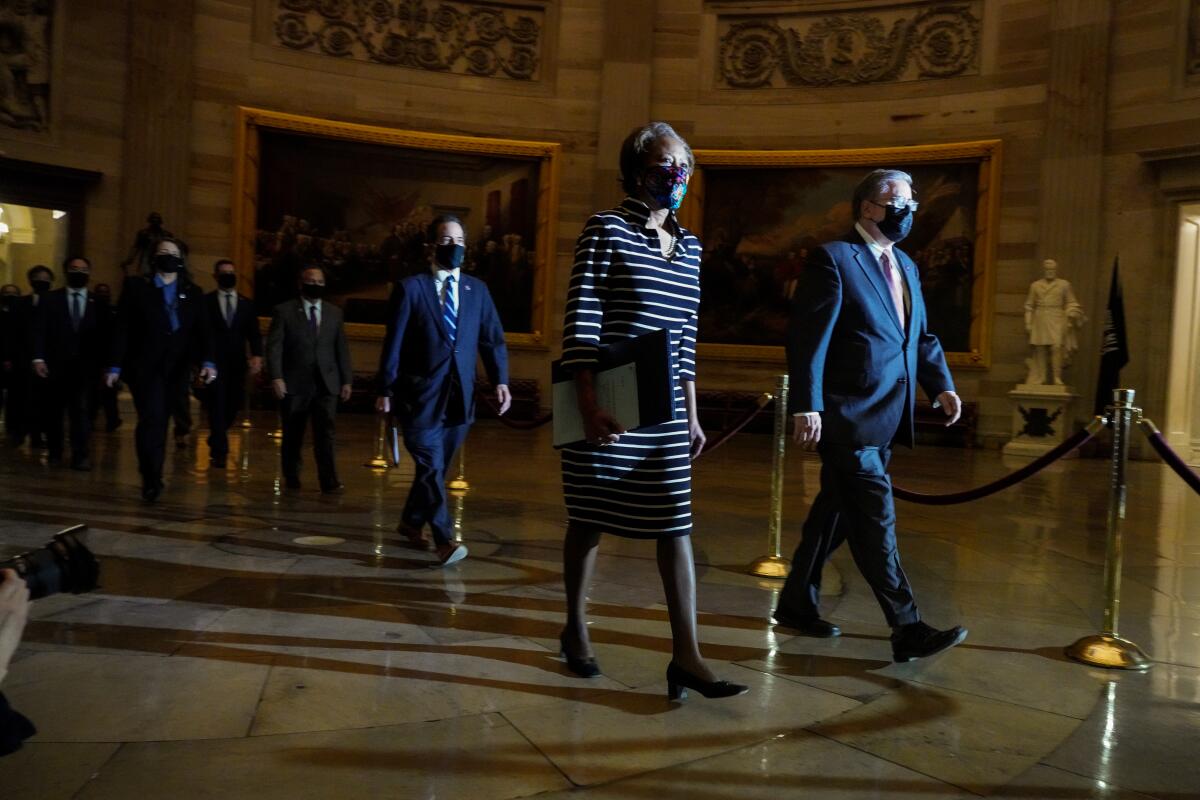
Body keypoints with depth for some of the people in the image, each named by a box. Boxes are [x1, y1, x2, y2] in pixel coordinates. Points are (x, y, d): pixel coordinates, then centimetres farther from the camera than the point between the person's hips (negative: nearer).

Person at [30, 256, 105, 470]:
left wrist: (102, 364, -3)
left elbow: (103, 335, 4)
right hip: (56, 365, 1)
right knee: (54, 410, 10)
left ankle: (80, 456, -8)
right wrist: (38, 358, -9)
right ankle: (55, 452, 23)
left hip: (85, 366, -1)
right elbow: (40, 330, 2)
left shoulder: (97, 303, 7)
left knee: (82, 409, -10)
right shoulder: (51, 299, 8)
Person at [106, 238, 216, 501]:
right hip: (144, 366, -3)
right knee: (152, 419, -13)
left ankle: (151, 478, 15)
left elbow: (202, 331, 4)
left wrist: (207, 361, -12)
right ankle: (152, 479, -9)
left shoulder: (193, 293, 12)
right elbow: (122, 329, 2)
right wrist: (115, 366, -4)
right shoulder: (136, 286, 6)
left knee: (161, 422, 6)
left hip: (176, 369, 3)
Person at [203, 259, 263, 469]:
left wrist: (257, 355, -11)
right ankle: (220, 451, -5)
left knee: (233, 405, 8)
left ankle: (215, 442, 31)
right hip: (214, 363, -3)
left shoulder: (246, 304, 14)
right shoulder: (206, 302, 5)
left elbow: (254, 334, 6)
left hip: (237, 364, 3)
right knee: (217, 406, -7)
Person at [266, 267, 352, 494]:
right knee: (293, 434, 7)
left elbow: (342, 348, 12)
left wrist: (346, 380, 8)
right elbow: (274, 346, -3)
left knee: (325, 432, -7)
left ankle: (329, 481, -9)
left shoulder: (334, 312, 12)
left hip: (326, 383, 2)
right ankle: (291, 477, 23)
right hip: (295, 383, -1)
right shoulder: (284, 311, 3)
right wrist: (276, 377, -13)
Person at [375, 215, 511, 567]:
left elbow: (493, 339, 6)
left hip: (459, 396, 4)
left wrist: (500, 380, -8)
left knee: (436, 466, 13)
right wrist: (385, 390, -4)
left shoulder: (477, 289, 10)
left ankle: (411, 521, 33)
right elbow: (393, 343, -2)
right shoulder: (410, 288, -1)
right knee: (431, 467, -7)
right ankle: (444, 539, -4)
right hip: (420, 396, -4)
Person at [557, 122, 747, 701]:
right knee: (590, 519, 8)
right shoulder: (606, 230, -5)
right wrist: (590, 404, -19)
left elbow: (684, 338, 14)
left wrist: (691, 414, 13)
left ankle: (686, 656, 4)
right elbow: (580, 321, -11)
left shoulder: (688, 245, 12)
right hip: (608, 406, -5)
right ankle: (576, 628, 27)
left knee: (676, 525, 0)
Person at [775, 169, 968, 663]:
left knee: (836, 514, 16)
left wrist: (942, 384, 5)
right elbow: (808, 338, -14)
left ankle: (797, 603, 30)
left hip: (886, 419, 9)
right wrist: (807, 406, -20)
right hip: (848, 418, -9)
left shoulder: (906, 266, 18)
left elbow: (920, 334, 20)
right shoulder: (833, 259, -8)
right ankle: (908, 631, 3)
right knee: (876, 522, -5)